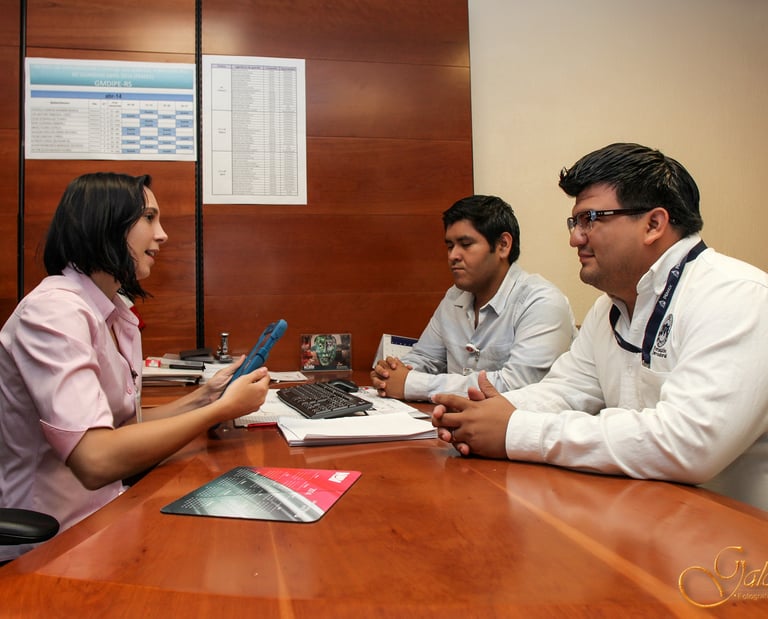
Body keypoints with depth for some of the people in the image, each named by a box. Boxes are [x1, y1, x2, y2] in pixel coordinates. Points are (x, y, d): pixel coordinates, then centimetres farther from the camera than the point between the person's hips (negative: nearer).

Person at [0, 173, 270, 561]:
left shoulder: (120, 319, 8)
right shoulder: (52, 311, -20)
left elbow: (125, 428, 8)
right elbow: (96, 460, -29)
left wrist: (203, 396, -4)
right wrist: (223, 409, -22)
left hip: (107, 510, 8)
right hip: (53, 542, -7)